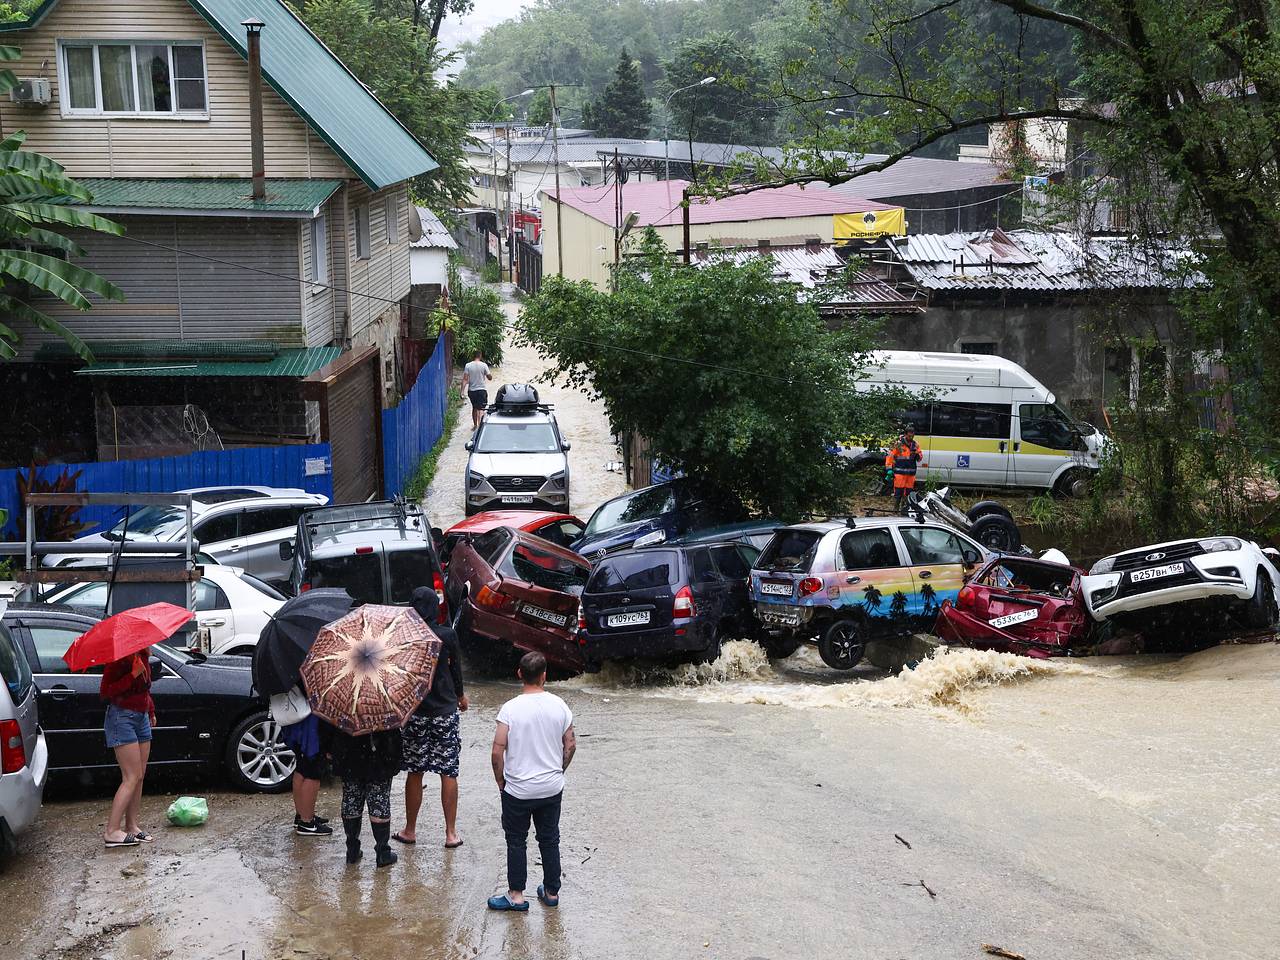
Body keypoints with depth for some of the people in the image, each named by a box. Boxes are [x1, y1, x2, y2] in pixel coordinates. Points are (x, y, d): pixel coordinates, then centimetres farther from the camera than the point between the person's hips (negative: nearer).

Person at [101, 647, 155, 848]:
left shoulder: (143, 657, 9)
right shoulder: (121, 658, -16)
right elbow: (105, 692, -20)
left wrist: (151, 711, 27)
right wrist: (133, 675, -26)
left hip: (141, 717, 9)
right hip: (122, 717, -9)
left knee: (140, 777, 8)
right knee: (132, 777, -12)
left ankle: (131, 826, 13)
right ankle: (112, 832, -10)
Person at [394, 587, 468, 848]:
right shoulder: (447, 635, -9)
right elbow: (455, 668, 3)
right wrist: (460, 696, 21)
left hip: (414, 714, 0)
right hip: (446, 712, 0)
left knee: (414, 773, 12)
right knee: (449, 772, 7)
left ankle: (410, 830, 22)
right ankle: (451, 833, 10)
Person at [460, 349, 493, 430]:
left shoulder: (468, 365, -4)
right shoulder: (484, 365, -8)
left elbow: (465, 379, -8)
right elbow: (490, 377, -2)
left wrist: (462, 390, -8)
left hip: (471, 390, 3)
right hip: (481, 390, -3)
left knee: (474, 408, 20)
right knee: (481, 409, -4)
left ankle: (475, 425, 31)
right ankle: (479, 426, -19)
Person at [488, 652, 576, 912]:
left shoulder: (511, 709, -16)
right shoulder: (559, 706, -7)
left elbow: (498, 750, -15)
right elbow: (570, 745, 2)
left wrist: (500, 781, 0)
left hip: (518, 790, -3)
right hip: (552, 788, 3)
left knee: (516, 841, 11)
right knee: (550, 839, 16)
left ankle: (516, 895, 17)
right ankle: (552, 891, 26)